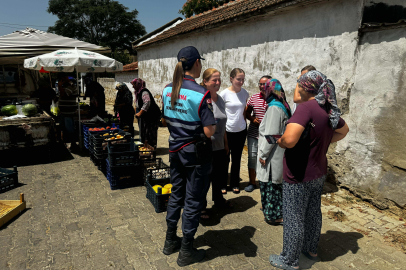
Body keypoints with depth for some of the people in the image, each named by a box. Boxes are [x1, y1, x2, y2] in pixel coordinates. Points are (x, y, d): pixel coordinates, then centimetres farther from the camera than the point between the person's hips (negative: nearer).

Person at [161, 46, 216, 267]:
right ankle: (186, 252, 24)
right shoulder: (201, 93, -21)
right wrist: (213, 122, -2)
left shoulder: (168, 89, 0)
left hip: (176, 151, 7)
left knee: (176, 195, 21)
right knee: (193, 201, 8)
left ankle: (170, 241, 38)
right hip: (196, 154, -6)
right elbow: (209, 131, -21)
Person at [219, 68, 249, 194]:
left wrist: (244, 124, 8)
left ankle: (235, 184, 30)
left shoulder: (244, 93, 2)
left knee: (237, 159, 15)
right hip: (227, 131, -4)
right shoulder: (225, 93, -11)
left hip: (241, 131, 4)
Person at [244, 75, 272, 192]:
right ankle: (252, 183, 23)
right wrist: (252, 118, -6)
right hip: (253, 134, 3)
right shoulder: (254, 97, 5)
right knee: (252, 157, 7)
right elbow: (247, 112, 14)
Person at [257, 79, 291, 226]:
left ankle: (274, 215, 14)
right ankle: (274, 210, 34)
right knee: (275, 182, 19)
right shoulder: (282, 106, 10)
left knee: (269, 183, 2)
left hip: (272, 155, -10)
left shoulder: (274, 108, -19)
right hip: (278, 153, 10)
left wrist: (263, 154, -17)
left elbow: (271, 134, -23)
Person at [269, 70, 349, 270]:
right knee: (313, 213, 23)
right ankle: (311, 250, 43)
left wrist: (280, 141, -14)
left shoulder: (306, 107, -24)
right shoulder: (330, 109, 3)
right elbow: (344, 130, 22)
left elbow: (289, 140, -36)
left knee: (294, 218, 7)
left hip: (299, 175, -8)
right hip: (319, 173, 8)